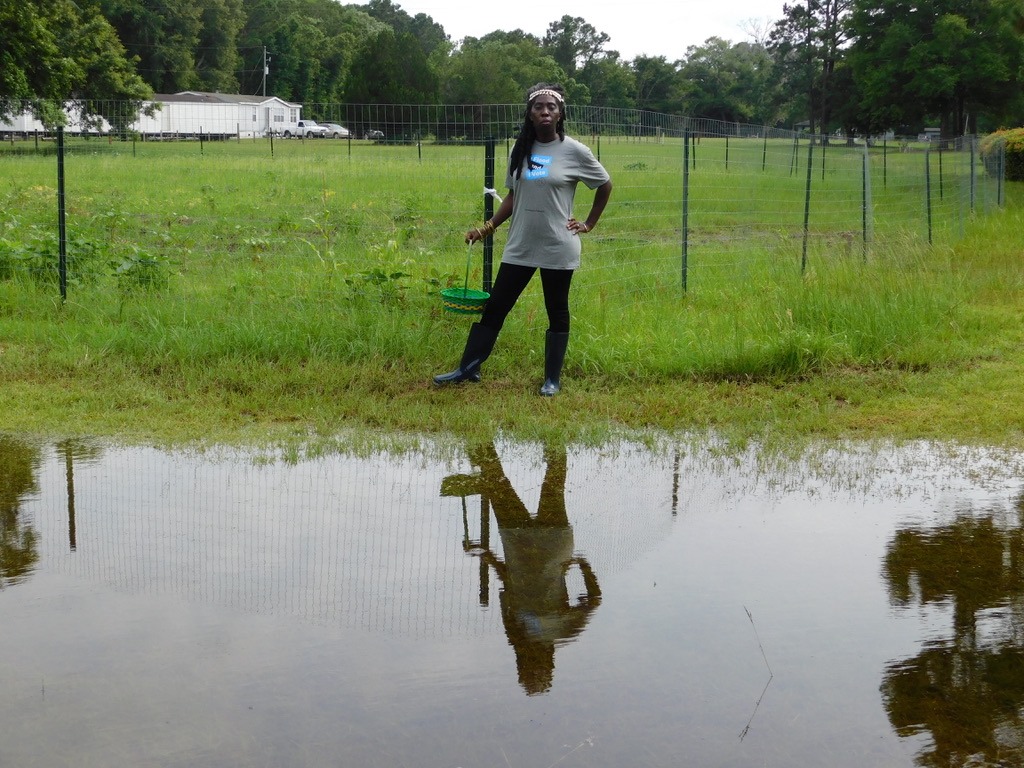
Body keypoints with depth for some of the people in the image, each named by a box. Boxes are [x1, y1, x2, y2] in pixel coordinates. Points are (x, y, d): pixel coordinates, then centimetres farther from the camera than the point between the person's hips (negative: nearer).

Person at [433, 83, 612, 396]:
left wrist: (589, 224, 4)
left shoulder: (574, 151, -6)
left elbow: (605, 185, 6)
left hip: (557, 249, -4)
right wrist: (488, 227, 5)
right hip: (519, 247, 4)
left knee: (557, 312, 7)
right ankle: (468, 368, 15)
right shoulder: (521, 150, 6)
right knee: (495, 306, 7)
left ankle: (552, 379, 17)